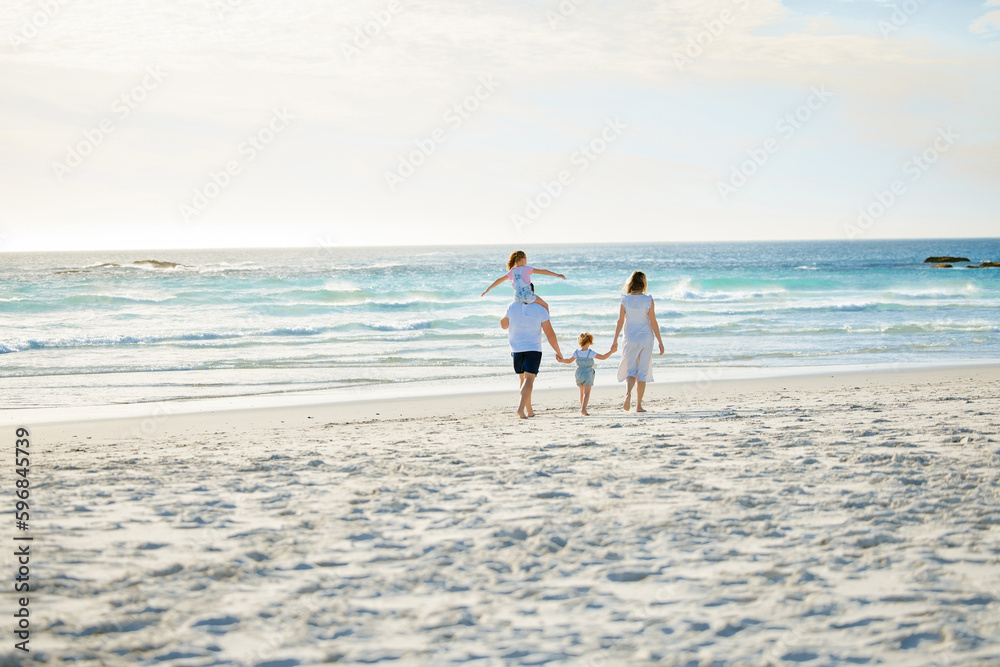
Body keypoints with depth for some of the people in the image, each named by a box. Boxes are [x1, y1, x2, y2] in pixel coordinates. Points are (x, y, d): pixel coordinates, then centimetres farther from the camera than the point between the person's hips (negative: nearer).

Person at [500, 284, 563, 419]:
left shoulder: (512, 307, -3)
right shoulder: (540, 309, -7)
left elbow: (504, 325, 14)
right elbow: (549, 333, -6)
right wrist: (558, 351, 3)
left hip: (516, 349, 3)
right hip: (533, 349, -3)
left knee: (523, 379, 18)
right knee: (529, 379, -9)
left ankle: (529, 410, 22)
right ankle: (521, 408, -29)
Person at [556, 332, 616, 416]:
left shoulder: (576, 353, -1)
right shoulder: (591, 353, -12)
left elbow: (569, 361, 13)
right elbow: (603, 357, -9)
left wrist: (561, 360, 28)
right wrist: (611, 351, -1)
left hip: (579, 374, 5)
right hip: (588, 374, -5)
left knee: (582, 392, 22)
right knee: (587, 393, -9)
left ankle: (582, 408, 33)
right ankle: (583, 409, -25)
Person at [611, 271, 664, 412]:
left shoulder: (625, 300, -5)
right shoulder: (648, 300, -8)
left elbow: (620, 321, -4)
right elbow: (653, 322, -7)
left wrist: (615, 340, 4)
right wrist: (660, 341, 0)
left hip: (630, 338, 1)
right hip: (646, 338, -1)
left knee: (630, 370, 10)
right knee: (643, 371, 7)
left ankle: (628, 393, -19)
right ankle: (639, 405, 8)